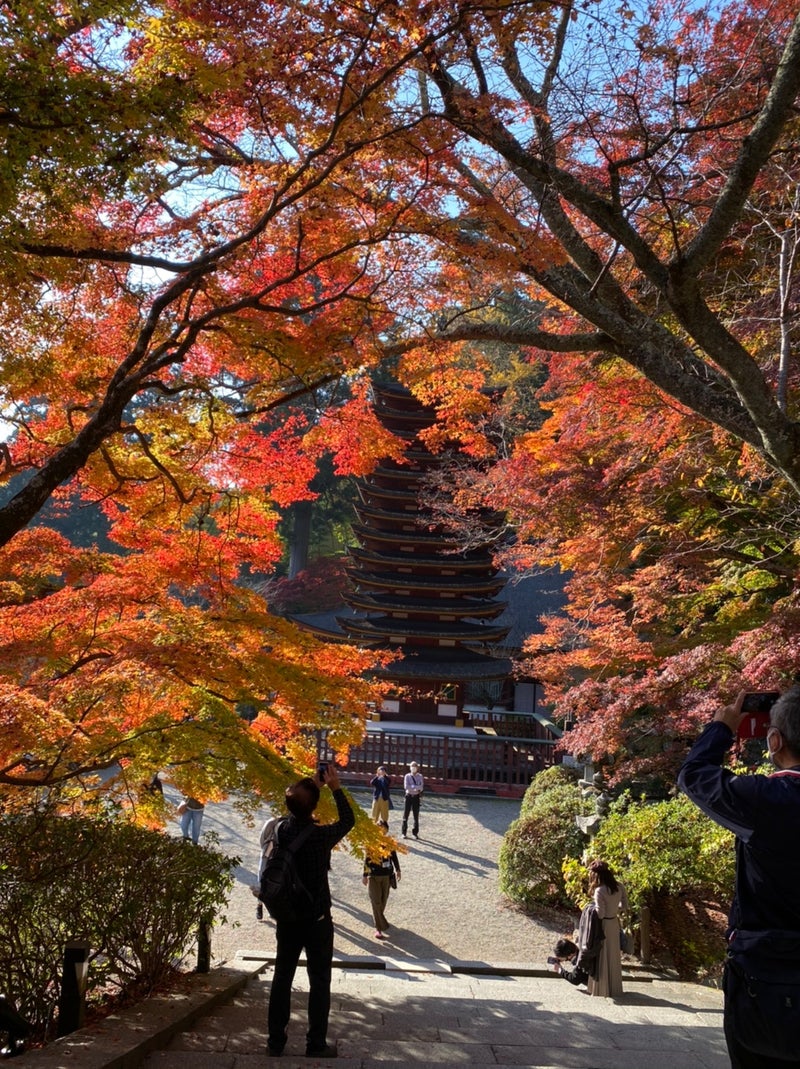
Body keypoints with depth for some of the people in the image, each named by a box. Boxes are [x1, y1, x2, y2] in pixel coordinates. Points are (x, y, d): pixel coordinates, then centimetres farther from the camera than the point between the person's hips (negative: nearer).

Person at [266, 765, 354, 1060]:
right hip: (317, 920, -4)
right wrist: (335, 787, 0)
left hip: (287, 918, 4)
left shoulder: (280, 830, -9)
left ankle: (275, 1040, 23)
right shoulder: (321, 836, -22)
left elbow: (295, 813, 15)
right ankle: (316, 1045, 14)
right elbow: (348, 820, -2)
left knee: (282, 977, 15)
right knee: (319, 981, 9)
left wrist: (314, 786, 14)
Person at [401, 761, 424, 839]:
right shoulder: (407, 776, 1)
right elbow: (406, 787, -11)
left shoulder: (420, 776, 5)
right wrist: (416, 787, -14)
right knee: (406, 815, 2)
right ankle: (404, 833, 11)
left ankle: (415, 833, 15)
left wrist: (412, 787, -17)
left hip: (416, 797, 1)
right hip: (409, 796, -1)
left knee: (416, 816, 6)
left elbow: (421, 787, -5)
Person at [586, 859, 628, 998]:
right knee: (613, 957, 18)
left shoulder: (599, 891, -24)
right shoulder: (618, 886, -4)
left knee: (602, 957, 7)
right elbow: (625, 905, 4)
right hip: (615, 923, 7)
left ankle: (602, 989, 15)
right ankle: (614, 988, 30)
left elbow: (600, 914, -22)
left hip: (604, 925, -7)